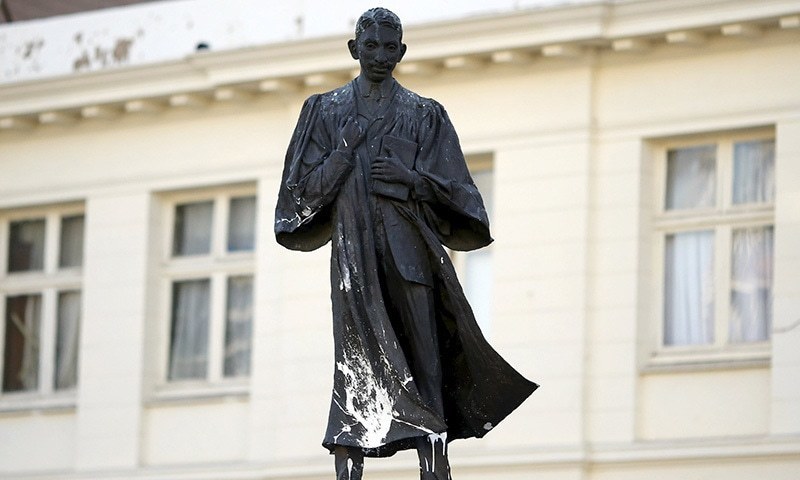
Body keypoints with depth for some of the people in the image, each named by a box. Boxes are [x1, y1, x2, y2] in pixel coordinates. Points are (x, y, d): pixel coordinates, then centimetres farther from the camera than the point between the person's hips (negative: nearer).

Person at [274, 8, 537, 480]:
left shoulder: (424, 115, 12)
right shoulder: (326, 111, 13)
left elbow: (451, 189, 9)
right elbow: (307, 189, 8)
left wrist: (412, 179, -10)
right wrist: (344, 150, -6)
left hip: (410, 251, 0)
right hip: (354, 251, 0)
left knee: (422, 365, -6)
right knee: (355, 366, -6)